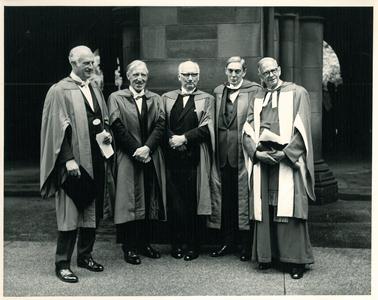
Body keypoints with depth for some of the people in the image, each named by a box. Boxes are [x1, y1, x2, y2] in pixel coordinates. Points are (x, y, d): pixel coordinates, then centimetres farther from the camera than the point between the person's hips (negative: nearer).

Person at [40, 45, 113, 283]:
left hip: (97, 159, 7)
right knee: (71, 213, -3)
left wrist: (107, 133, 1)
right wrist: (69, 159, -18)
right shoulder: (60, 91, -6)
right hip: (75, 161, -7)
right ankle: (62, 264, 7)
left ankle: (85, 255, 25)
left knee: (93, 210, 11)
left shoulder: (95, 89, 14)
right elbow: (58, 128, -11)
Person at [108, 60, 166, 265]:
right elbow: (117, 127, -6)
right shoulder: (116, 98, 3)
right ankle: (129, 247, 7)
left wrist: (147, 147, -15)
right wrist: (136, 150, -13)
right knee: (129, 202, -1)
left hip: (151, 159, 3)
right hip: (127, 159, -3)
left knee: (149, 201, 6)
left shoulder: (155, 99, 12)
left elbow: (160, 125, 0)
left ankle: (144, 243, 18)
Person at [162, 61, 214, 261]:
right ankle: (177, 244, 13)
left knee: (193, 202, 0)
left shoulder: (207, 100, 7)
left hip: (195, 160, -2)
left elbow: (206, 127, -4)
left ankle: (193, 246, 10)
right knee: (174, 203, 2)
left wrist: (184, 138, -11)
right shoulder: (167, 98, 15)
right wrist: (171, 139, -10)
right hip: (172, 159, 2)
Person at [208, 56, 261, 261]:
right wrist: (215, 148, 8)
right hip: (223, 154, 5)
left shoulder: (254, 91, -2)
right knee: (225, 199, 10)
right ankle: (228, 242, 21)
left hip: (243, 153, -4)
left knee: (244, 197, 2)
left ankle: (247, 245, 13)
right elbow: (214, 123, 14)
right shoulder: (218, 92, 13)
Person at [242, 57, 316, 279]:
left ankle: (295, 260, 1)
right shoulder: (257, 100, 18)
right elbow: (248, 132, 10)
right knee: (265, 209, 2)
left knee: (289, 210, -6)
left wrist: (285, 153, -13)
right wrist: (256, 152, -7)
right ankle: (266, 255, 11)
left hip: (288, 159, -4)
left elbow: (303, 130, -4)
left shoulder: (297, 93, 6)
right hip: (262, 160, 4)